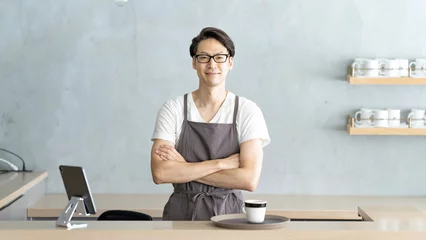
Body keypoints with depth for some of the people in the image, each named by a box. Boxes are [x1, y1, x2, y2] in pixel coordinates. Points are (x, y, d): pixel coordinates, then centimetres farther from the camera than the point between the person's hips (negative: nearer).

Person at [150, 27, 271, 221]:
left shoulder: (247, 111, 1)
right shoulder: (172, 110, 2)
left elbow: (249, 179, -9)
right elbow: (160, 173, -9)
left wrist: (184, 168, -8)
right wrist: (221, 163, -10)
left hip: (229, 214, 0)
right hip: (181, 214, 1)